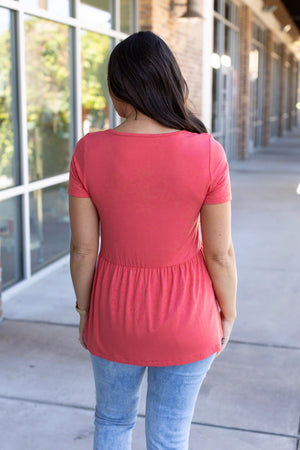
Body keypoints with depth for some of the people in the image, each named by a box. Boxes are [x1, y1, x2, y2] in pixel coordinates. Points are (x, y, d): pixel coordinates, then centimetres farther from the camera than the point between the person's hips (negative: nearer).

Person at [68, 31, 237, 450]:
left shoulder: (89, 151, -16)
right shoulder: (207, 154, -19)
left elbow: (83, 248, -9)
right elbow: (220, 252, -13)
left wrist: (84, 309, 7)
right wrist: (228, 313, 5)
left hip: (115, 314, 2)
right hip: (185, 319, -1)